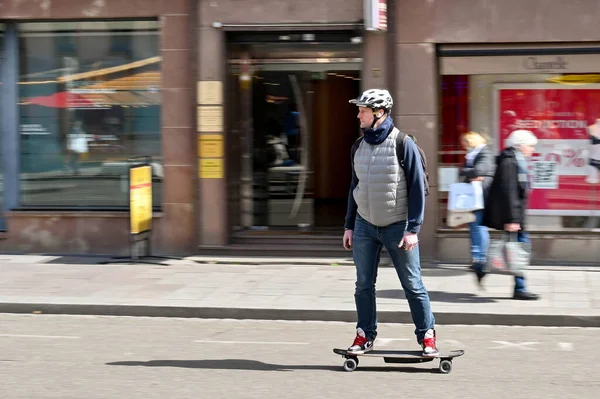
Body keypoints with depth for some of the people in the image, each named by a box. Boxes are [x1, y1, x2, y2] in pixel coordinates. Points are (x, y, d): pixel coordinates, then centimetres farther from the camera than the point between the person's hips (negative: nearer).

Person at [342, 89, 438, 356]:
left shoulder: (403, 144, -11)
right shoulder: (359, 146, 7)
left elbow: (417, 189, -9)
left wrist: (413, 229, -14)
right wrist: (349, 225, 12)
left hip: (397, 226, -5)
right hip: (365, 225, 5)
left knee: (412, 285, 0)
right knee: (364, 284, 5)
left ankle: (427, 335, 10)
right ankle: (365, 336, 16)